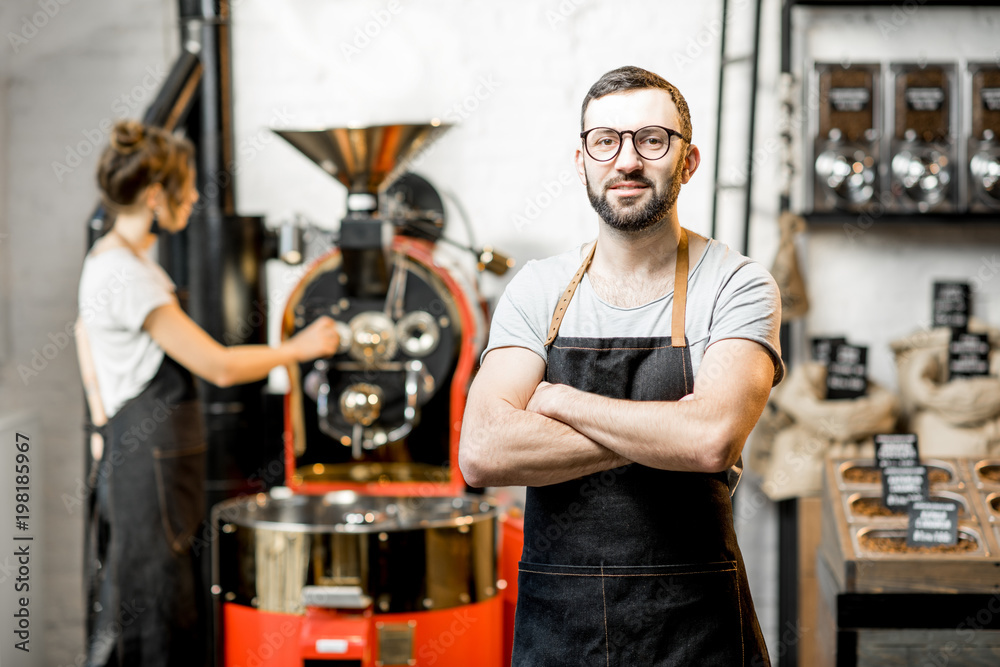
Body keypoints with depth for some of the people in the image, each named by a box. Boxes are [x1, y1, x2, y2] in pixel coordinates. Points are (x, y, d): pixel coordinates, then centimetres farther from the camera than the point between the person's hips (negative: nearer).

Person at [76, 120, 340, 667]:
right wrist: (298, 349, -10)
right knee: (146, 622, -4)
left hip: (129, 452, 10)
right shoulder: (128, 276, -21)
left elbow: (84, 334, 25)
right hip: (149, 463, -10)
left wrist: (103, 426, 23)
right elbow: (218, 365, -22)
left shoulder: (107, 256, 10)